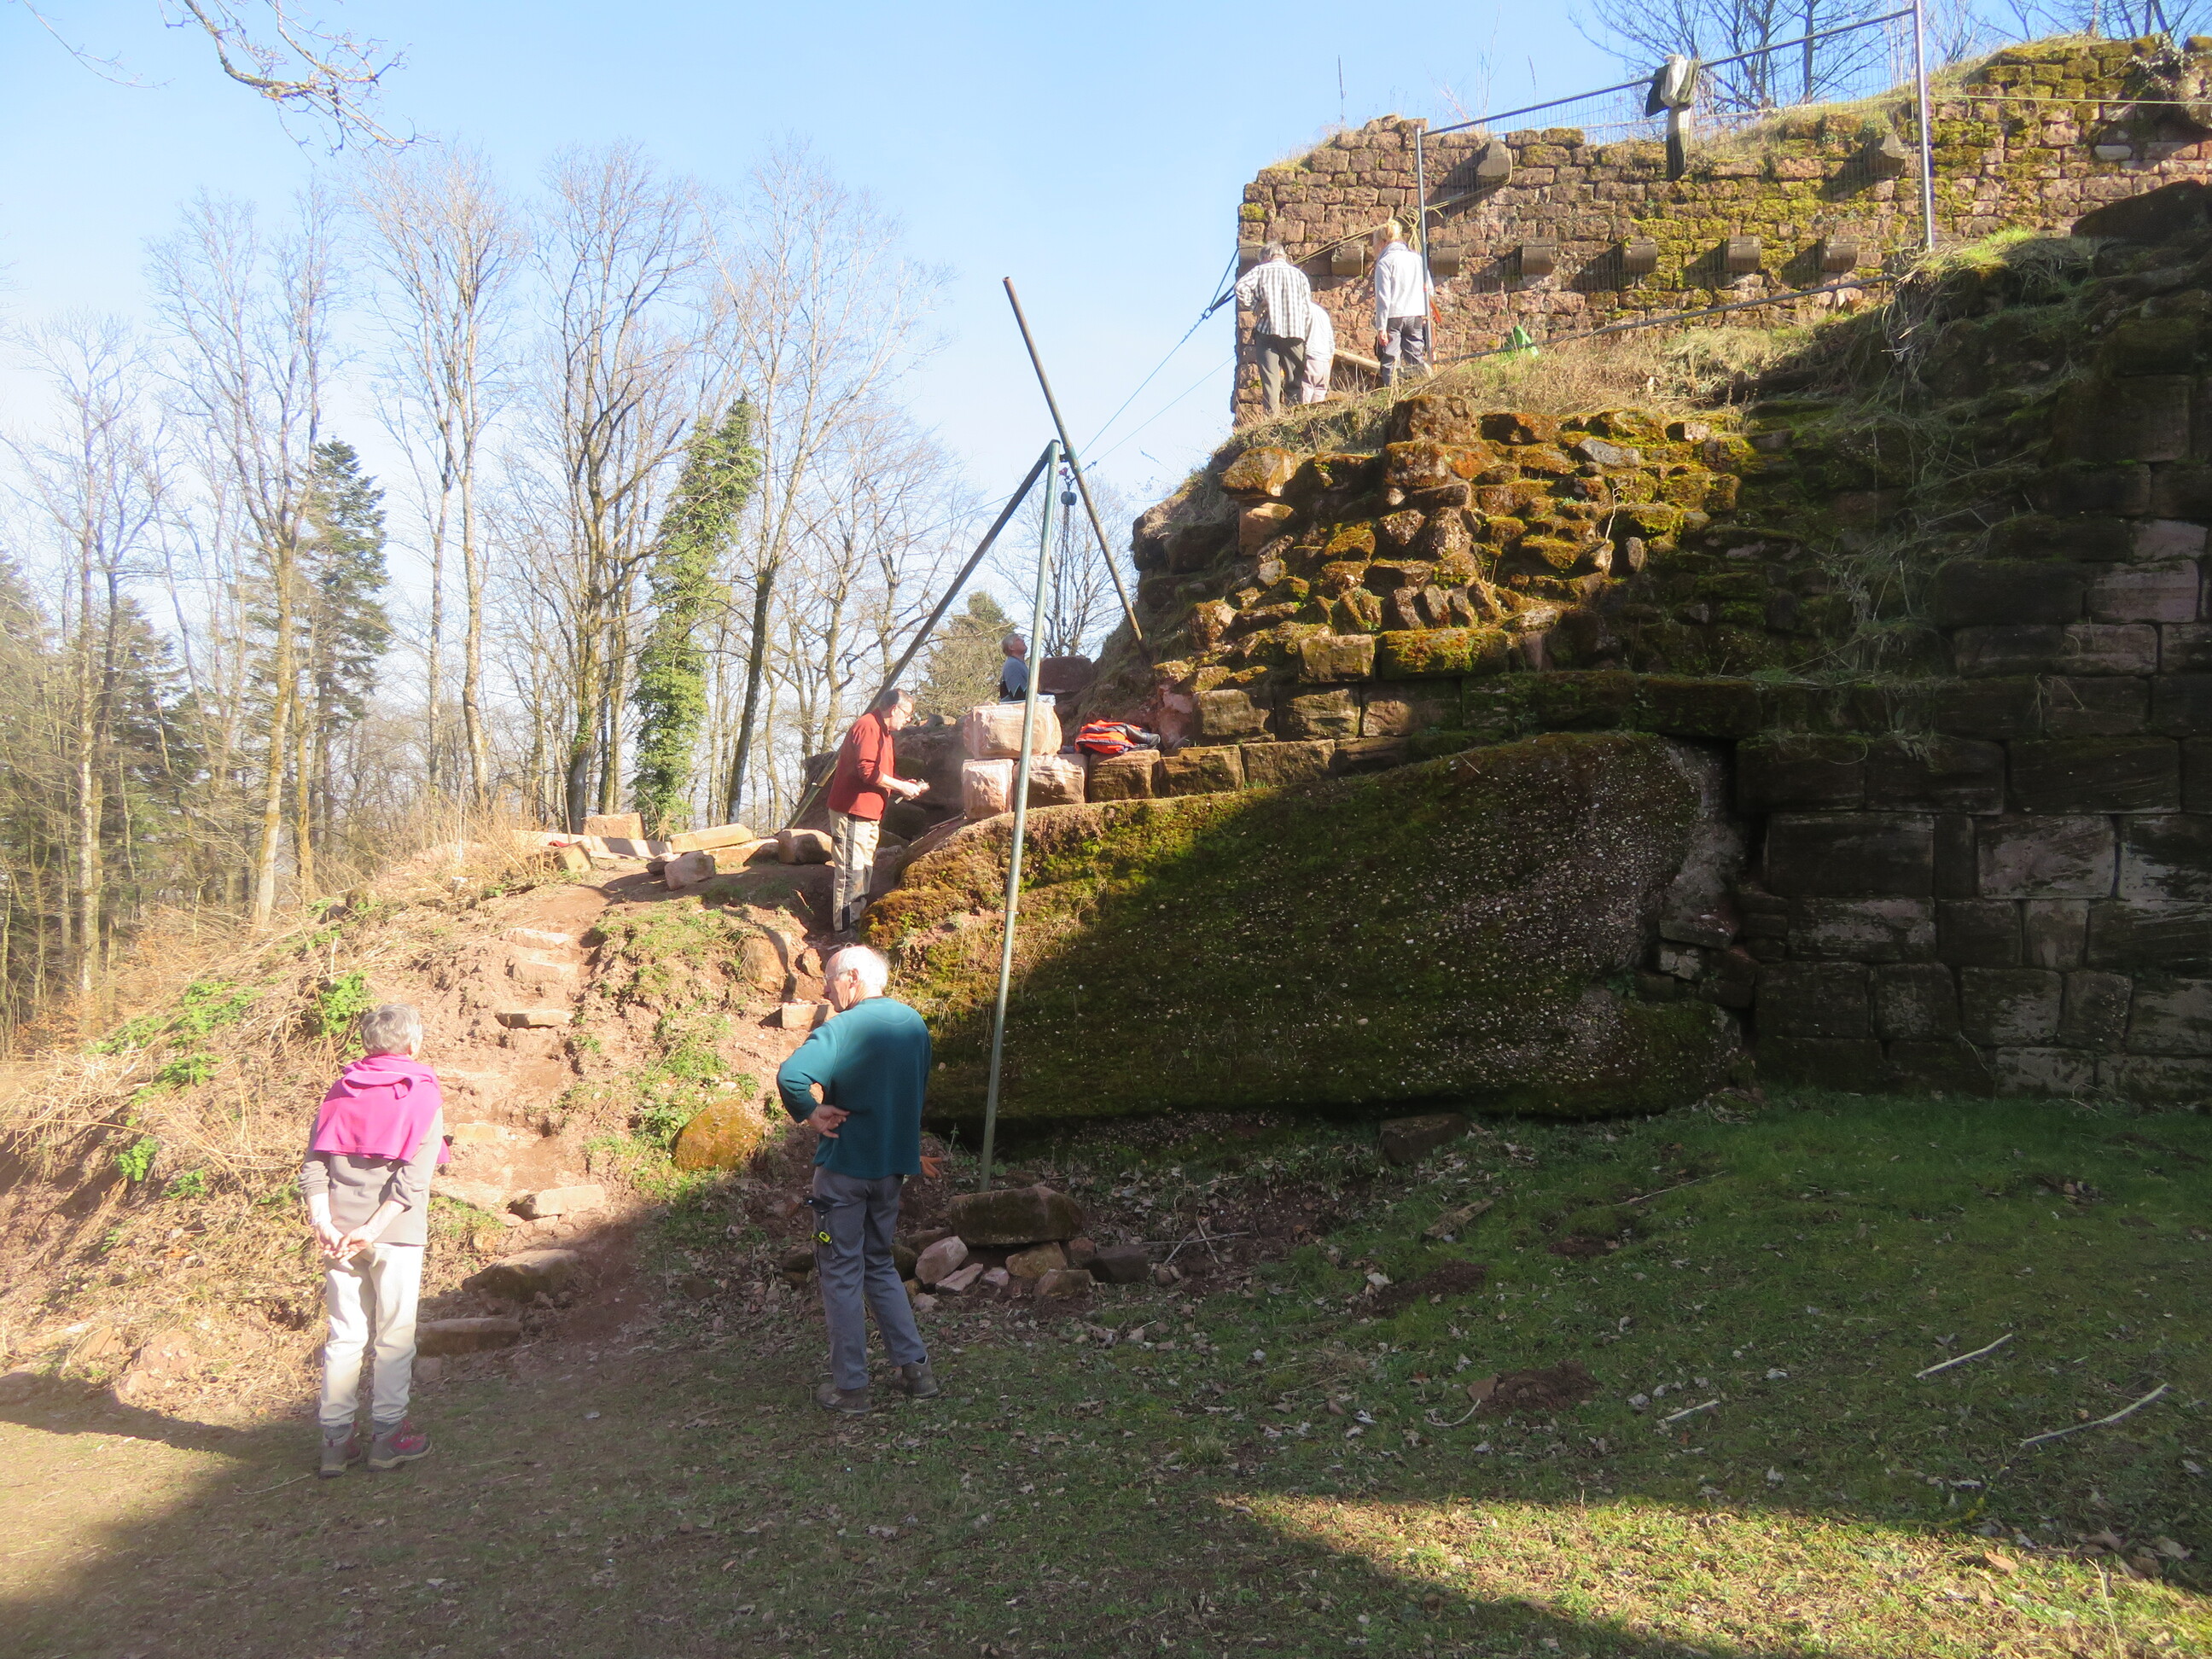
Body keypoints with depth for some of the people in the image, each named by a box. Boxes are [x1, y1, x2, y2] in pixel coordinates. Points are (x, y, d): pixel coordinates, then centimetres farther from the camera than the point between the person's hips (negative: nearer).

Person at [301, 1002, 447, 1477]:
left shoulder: (341, 1090, 9)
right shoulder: (423, 1095, -3)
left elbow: (313, 1165, -1)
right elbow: (413, 1177, -14)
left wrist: (324, 1222, -9)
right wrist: (373, 1229, -15)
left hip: (339, 1230, 4)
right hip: (396, 1232, -4)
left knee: (344, 1335, 11)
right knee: (395, 1336, 6)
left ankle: (336, 1440, 14)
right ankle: (387, 1437, 10)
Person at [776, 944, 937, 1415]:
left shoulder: (843, 1028, -18)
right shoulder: (914, 1023, 6)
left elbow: (791, 1076, -34)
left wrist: (811, 1112, -18)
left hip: (846, 1166, -7)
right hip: (894, 1164, 7)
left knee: (841, 1273, 6)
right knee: (880, 1264, 21)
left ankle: (850, 1387, 12)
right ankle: (915, 1368, 19)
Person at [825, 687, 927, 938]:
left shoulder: (882, 732, 20)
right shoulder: (868, 726, -14)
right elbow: (868, 771, -23)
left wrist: (905, 785, 10)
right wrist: (901, 786, -14)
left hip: (869, 814, 11)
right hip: (853, 812, -11)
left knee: (864, 871, 16)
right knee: (851, 871, -9)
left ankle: (856, 924, 24)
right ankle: (844, 930, -6)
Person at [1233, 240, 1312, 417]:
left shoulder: (1261, 270, 6)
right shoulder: (1299, 274, 14)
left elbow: (1241, 287, -10)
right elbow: (1308, 307, 11)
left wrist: (1253, 306, 0)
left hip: (1267, 330, -2)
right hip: (1295, 330, 2)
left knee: (1270, 376, -2)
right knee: (1297, 377, 10)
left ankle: (1273, 414, -9)